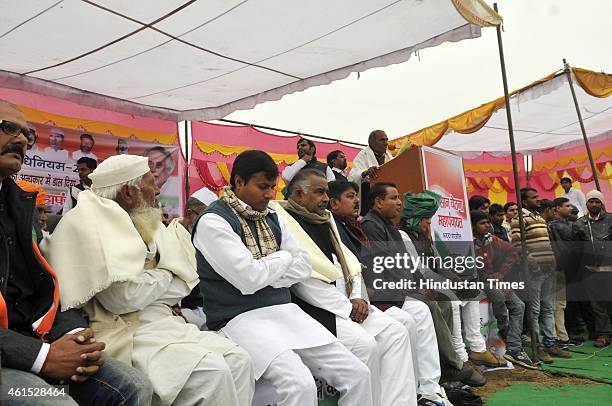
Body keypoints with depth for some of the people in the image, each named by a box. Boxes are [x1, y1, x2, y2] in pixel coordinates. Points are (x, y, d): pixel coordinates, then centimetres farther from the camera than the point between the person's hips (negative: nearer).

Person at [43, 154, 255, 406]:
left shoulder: (142, 223, 14)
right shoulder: (91, 223, -10)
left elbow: (184, 284, 9)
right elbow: (123, 296, -22)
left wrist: (146, 287, -10)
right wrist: (163, 276, -4)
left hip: (164, 322, 8)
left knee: (238, 360, -8)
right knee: (211, 371, -26)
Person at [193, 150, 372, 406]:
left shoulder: (272, 218, 14)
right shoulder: (212, 221, -8)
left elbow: (304, 267, 9)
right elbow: (248, 279, -18)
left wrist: (263, 276, -7)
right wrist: (284, 257, 0)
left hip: (285, 310, 7)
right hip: (241, 319, -6)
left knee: (358, 374, -5)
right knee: (300, 383, -30)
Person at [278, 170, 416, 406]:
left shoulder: (326, 219, 18)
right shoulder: (284, 220, -10)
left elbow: (349, 262, 16)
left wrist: (358, 298, -3)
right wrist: (347, 306, -14)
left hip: (345, 301, 8)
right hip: (314, 307, -8)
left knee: (396, 333, -5)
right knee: (364, 343, -24)